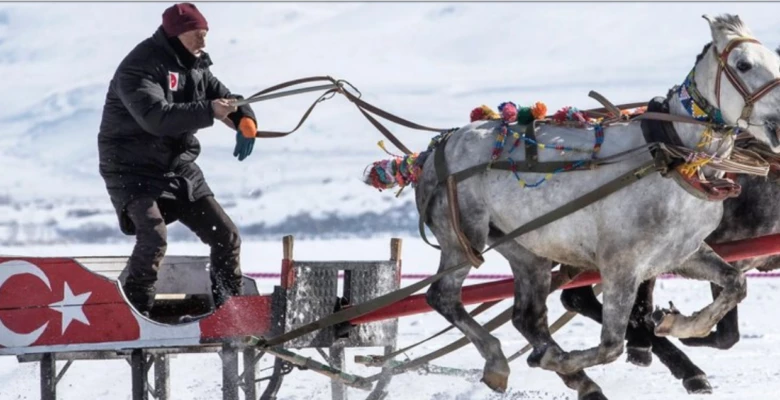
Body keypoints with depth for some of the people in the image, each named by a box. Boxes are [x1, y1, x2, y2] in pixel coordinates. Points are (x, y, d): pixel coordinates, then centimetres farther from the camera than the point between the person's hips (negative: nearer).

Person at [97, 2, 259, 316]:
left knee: (226, 236, 6)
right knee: (154, 237, -29)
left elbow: (227, 98, 11)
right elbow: (155, 116, -33)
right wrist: (208, 111, -41)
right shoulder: (140, 67, -18)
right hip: (134, 171, -8)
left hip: (179, 167, 8)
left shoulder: (195, 67, 8)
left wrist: (246, 121, -13)